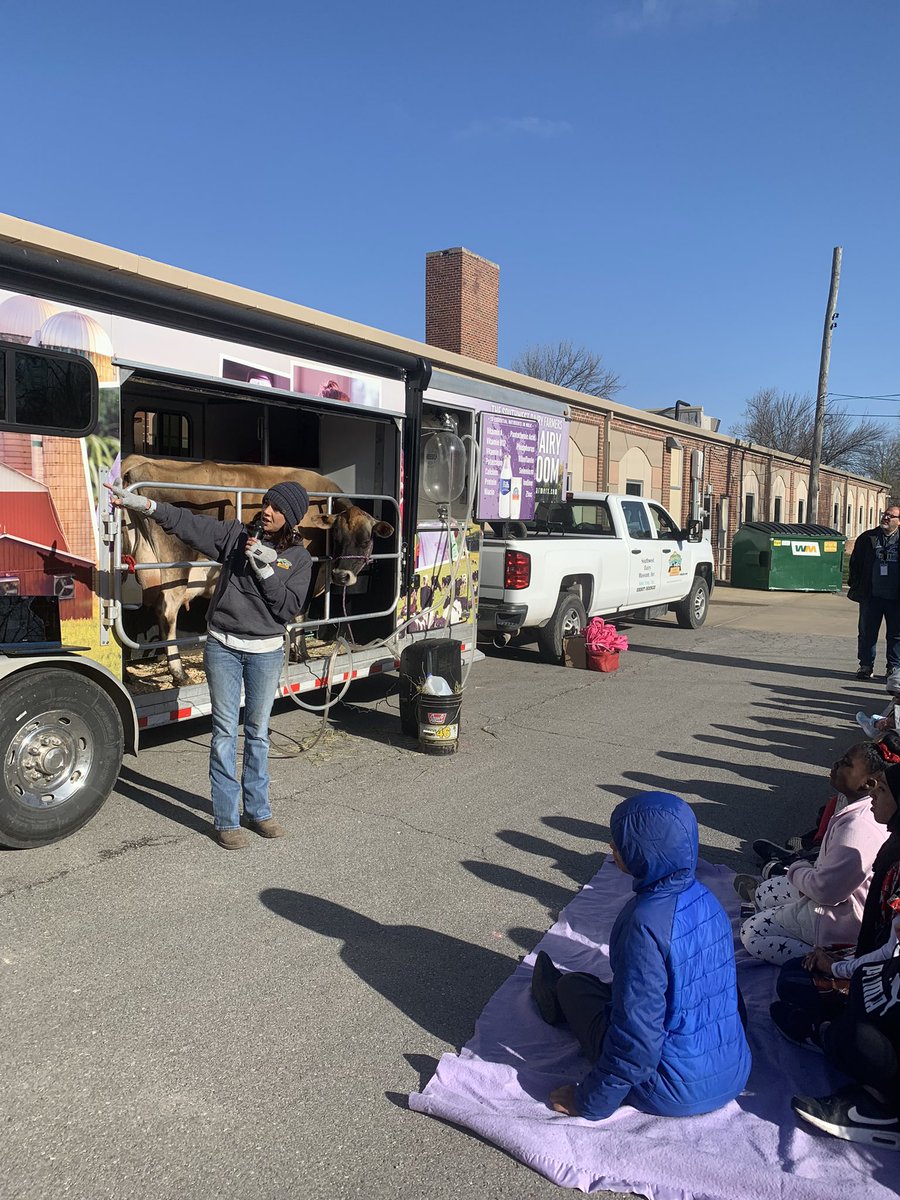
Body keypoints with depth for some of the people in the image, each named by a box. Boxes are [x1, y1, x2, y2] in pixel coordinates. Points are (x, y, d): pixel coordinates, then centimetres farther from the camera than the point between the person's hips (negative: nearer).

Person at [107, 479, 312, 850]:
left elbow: (289, 608, -10)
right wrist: (143, 504, -20)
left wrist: (264, 568, -18)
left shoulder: (299, 558, -1)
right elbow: (188, 523, -8)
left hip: (266, 652, 1)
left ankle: (258, 809, 27)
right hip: (223, 648, 0)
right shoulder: (236, 535, 0)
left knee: (258, 733, 12)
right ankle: (226, 820, 12)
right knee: (225, 732, 3)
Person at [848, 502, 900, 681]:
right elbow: (855, 563, 10)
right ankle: (865, 665, 15)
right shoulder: (867, 538, 5)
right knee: (867, 633, 6)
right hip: (871, 596, 1)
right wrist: (855, 585, 2)